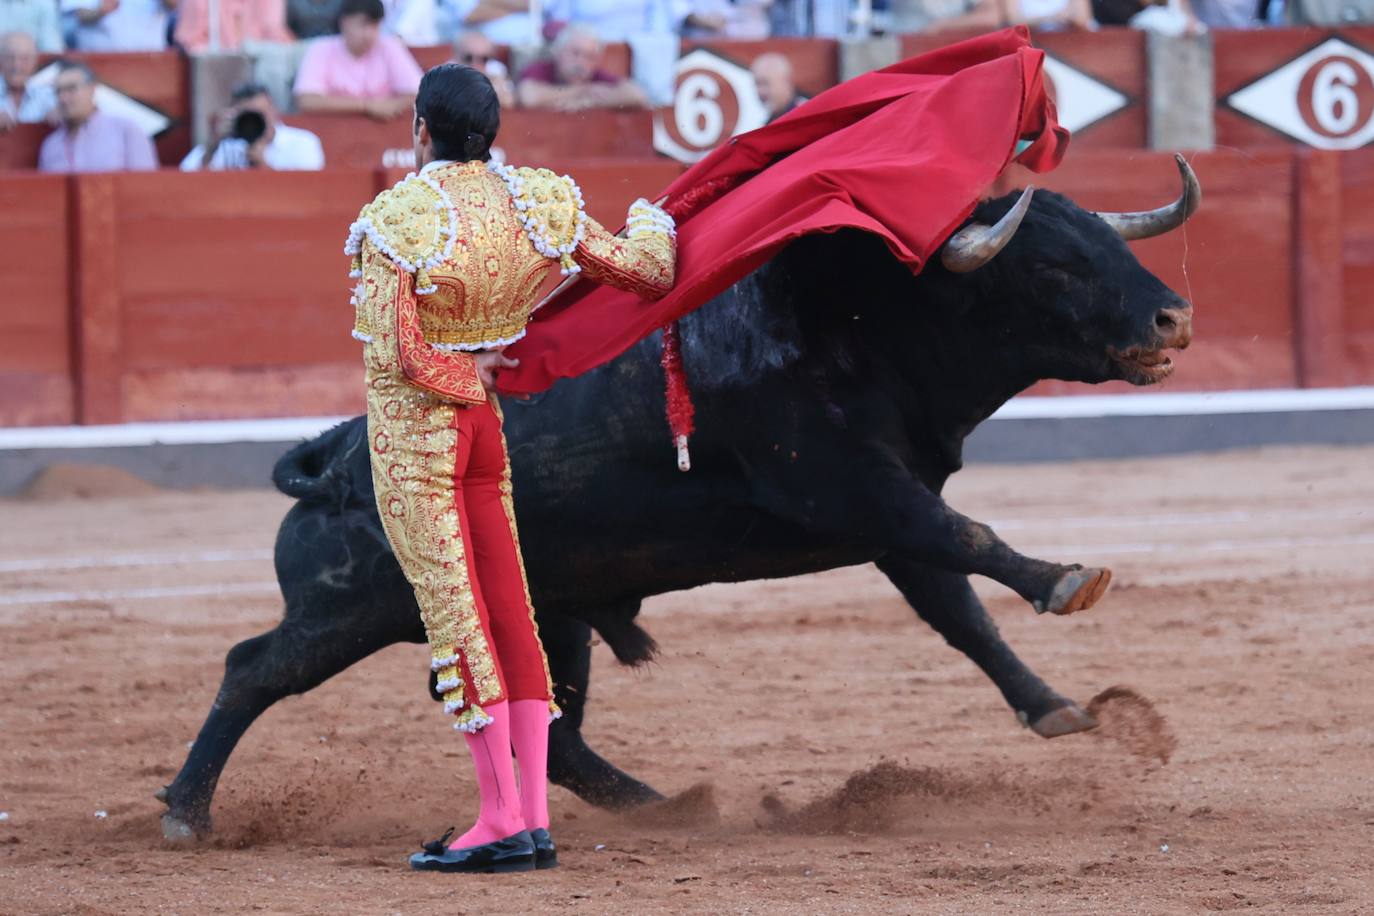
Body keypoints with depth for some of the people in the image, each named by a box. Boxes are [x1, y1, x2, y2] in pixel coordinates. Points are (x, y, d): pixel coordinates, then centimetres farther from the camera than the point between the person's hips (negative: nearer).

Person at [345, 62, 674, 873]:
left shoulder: (397, 220, -19)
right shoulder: (536, 204, -1)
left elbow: (394, 355, -22)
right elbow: (649, 272, 9)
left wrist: (466, 374, -4)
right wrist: (652, 222, 30)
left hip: (410, 432, -6)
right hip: (483, 422, 6)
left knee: (455, 615, -3)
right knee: (510, 615, 10)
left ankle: (502, 822, -4)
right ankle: (535, 819, 9)